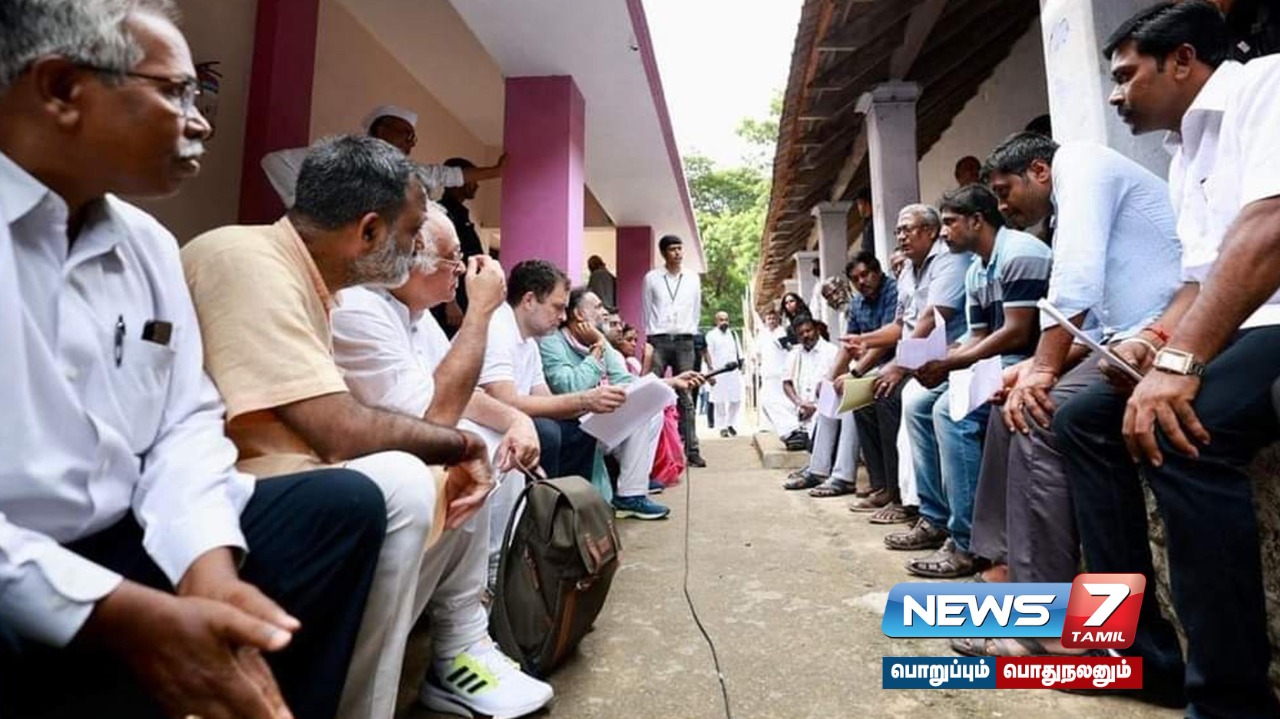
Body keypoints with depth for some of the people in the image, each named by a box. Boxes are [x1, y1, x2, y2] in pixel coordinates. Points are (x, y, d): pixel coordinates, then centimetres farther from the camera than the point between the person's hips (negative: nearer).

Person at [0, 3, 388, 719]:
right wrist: (123, 613, -26)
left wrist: (206, 559, -12)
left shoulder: (150, 243, 8)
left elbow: (186, 421, 5)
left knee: (343, 502, -3)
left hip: (126, 545, 7)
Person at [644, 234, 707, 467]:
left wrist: (688, 336, 10)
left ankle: (692, 450, 1)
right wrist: (650, 338, 7)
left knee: (686, 398, 1)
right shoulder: (651, 278, 5)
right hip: (658, 340, -1)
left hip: (684, 341, 1)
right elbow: (647, 312, 9)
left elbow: (696, 310, 14)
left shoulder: (693, 278, 11)